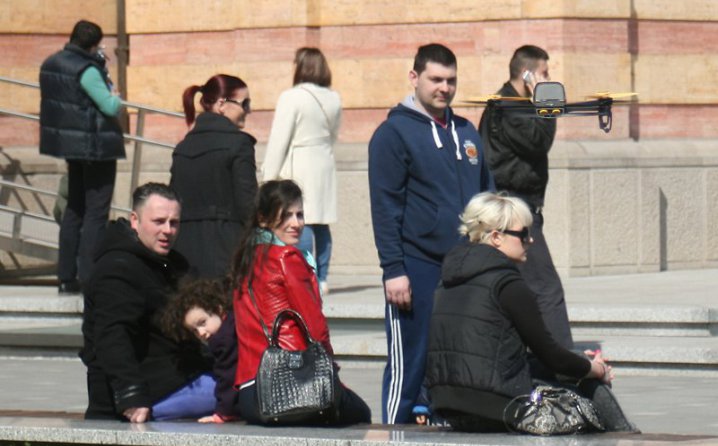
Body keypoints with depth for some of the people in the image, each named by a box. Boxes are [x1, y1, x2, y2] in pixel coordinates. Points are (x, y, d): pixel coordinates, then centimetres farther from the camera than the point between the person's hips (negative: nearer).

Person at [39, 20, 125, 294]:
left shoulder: (50, 64, 7)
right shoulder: (87, 70, -20)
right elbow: (110, 107, -21)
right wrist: (117, 100, 3)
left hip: (68, 144, 9)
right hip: (96, 147, -9)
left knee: (74, 209, 17)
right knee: (96, 212, -4)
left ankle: (66, 278, 19)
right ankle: (89, 279, -8)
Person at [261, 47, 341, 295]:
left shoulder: (291, 98, -12)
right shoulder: (334, 100, 8)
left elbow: (278, 141, -11)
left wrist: (269, 177, -8)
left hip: (298, 169, -7)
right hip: (324, 167, 7)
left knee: (301, 225, -7)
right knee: (321, 225, 10)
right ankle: (321, 278, 12)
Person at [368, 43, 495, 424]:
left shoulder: (466, 132, 16)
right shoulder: (394, 133, -3)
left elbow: (486, 195, 21)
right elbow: (385, 207, -7)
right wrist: (393, 269, -14)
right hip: (417, 268, -6)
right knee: (408, 367, -4)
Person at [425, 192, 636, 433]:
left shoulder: (448, 281, 14)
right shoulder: (508, 284, -12)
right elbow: (548, 353, -6)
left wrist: (577, 361, 21)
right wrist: (597, 369, 13)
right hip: (497, 412, -8)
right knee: (591, 385, 11)